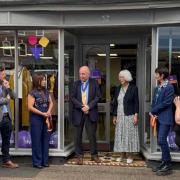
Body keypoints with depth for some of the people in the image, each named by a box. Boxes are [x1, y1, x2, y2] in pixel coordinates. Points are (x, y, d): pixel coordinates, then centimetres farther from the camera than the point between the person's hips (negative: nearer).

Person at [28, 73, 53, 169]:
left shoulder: (46, 92, 10)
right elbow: (30, 107, -14)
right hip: (36, 119, -6)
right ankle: (37, 162, 10)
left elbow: (51, 102, 15)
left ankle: (44, 161, 18)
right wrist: (42, 113, -14)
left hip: (46, 118, 6)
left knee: (45, 139, 9)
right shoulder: (32, 93, -9)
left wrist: (49, 111, -4)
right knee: (37, 140, 0)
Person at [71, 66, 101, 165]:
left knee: (92, 134, 4)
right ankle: (79, 156, 15)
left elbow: (97, 96, -2)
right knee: (78, 135, 5)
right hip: (78, 112, 2)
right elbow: (72, 97, 0)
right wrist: (81, 107, -12)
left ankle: (94, 155, 17)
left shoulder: (94, 83, 3)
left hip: (91, 112, -1)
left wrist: (89, 106, -13)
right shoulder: (76, 83, 6)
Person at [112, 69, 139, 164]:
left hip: (129, 116, -5)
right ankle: (123, 154, 17)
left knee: (129, 135, -1)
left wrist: (136, 115, -12)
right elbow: (115, 103, 12)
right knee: (120, 135, 7)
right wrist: (114, 116, 9)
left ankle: (130, 156, 8)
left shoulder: (133, 88, -3)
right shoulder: (118, 89, 10)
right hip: (120, 116, 5)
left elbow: (136, 103, -5)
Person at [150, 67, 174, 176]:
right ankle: (164, 162, 21)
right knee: (161, 141, 11)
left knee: (162, 140, -11)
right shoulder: (158, 88, 14)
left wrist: (153, 111, -10)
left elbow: (166, 103, -17)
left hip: (165, 118, -8)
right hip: (158, 118, 8)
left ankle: (168, 165, -1)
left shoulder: (169, 87, -11)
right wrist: (153, 113, -3)